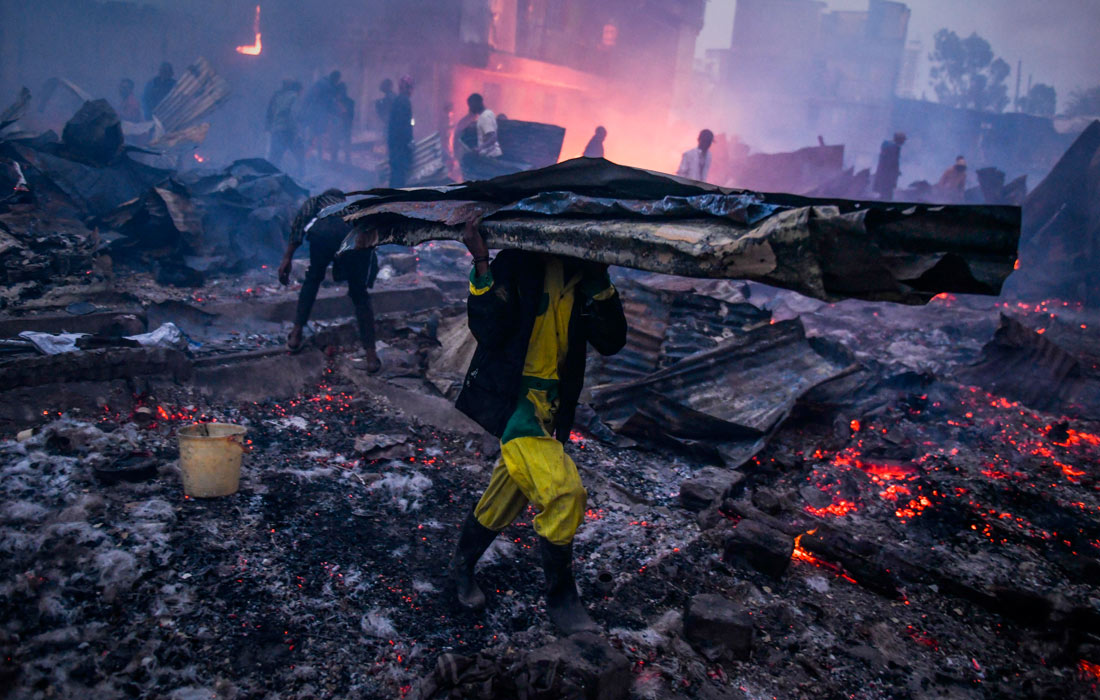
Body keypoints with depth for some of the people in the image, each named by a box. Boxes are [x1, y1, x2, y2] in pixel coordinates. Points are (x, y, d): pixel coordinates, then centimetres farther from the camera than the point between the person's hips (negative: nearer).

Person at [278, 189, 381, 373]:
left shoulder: (315, 201, 38)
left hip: (323, 232, -1)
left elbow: (299, 222, 17)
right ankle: (371, 355, 14)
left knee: (313, 279, 27)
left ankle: (296, 336, 30)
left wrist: (287, 258, 12)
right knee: (360, 295, 17)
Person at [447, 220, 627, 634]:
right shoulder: (520, 263, -12)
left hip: (551, 406, 6)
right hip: (512, 397, -6)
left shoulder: (584, 274, 3)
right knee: (563, 493, -18)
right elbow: (486, 331, -19)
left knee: (507, 496, 18)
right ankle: (560, 598, 4)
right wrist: (483, 266, -28)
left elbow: (611, 342, -5)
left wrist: (599, 283, -16)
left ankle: (462, 567, 43)